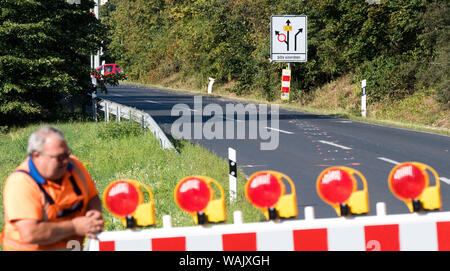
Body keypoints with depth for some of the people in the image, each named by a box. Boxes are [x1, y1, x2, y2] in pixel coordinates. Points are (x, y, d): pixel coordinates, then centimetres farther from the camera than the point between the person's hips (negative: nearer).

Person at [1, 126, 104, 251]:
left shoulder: (73, 165, 1)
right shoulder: (20, 183, -18)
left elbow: (93, 198, 16)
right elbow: (30, 234, -26)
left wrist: (94, 214, -7)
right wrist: (74, 227, -20)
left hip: (75, 245, 4)